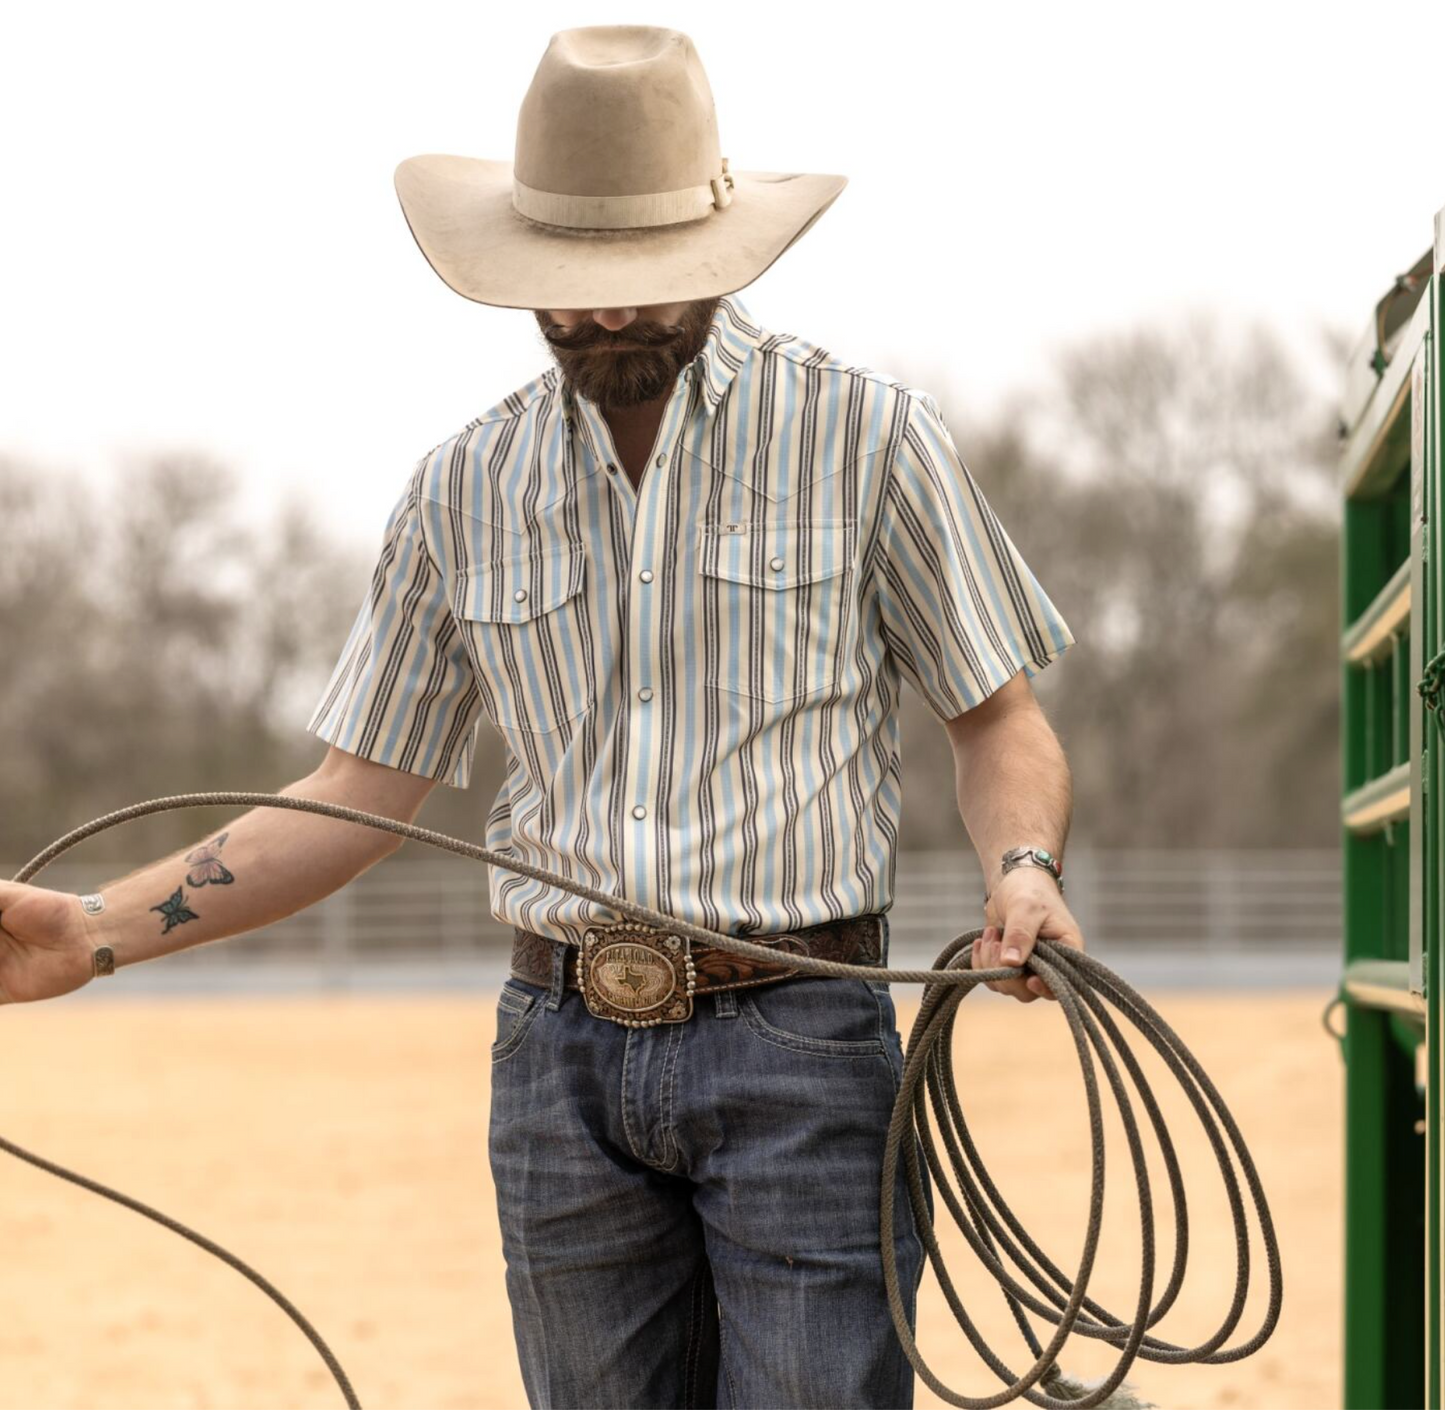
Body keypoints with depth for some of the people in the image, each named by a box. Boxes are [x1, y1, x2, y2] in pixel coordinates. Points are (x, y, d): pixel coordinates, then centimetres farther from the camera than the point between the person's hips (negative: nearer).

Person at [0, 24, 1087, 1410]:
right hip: (562, 1053, 3)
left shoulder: (866, 436, -1)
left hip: (798, 1047, -3)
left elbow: (999, 722, 4)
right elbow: (361, 795, 10)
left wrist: (1023, 866, -19)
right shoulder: (464, 490, 8)